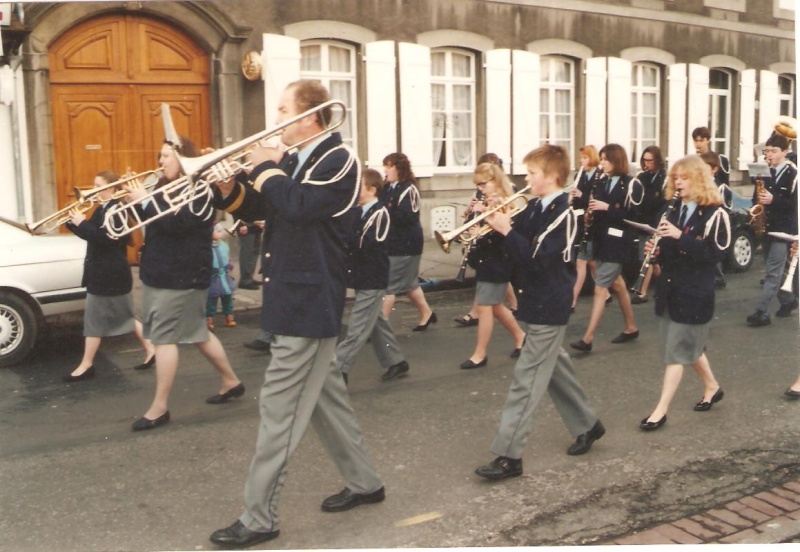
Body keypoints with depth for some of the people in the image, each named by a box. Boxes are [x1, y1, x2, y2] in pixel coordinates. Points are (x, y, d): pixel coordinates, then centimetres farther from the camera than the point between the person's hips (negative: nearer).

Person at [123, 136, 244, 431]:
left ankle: (159, 407, 0)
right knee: (196, 332, 15)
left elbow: (175, 224, -25)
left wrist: (145, 200, -21)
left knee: (164, 337, -8)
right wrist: (136, 198, -1)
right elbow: (150, 220, 15)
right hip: (160, 272, 9)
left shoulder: (198, 190, -13)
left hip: (182, 275, -9)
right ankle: (231, 381, 28)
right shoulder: (166, 187, 15)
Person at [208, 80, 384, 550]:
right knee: (323, 392, 17)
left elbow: (298, 206, -28)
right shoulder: (293, 161, 14)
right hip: (294, 297, 10)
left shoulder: (339, 159, -13)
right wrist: (228, 187, -3)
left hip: (310, 303, -10)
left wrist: (266, 168, -13)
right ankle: (364, 481, 32)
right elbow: (257, 209, 15)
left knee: (280, 407, -6)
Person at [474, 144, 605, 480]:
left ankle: (509, 456, -2)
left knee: (527, 378, -7)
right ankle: (587, 425, 38)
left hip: (549, 307, -9)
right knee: (553, 365, 20)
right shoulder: (535, 207, 7)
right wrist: (497, 223, -7)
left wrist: (506, 230, -25)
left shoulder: (562, 214, -18)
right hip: (538, 301, 9)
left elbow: (537, 258, -27)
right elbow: (520, 244, 10)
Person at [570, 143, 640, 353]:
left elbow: (634, 216, -14)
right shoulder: (603, 183, 11)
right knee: (616, 284, 17)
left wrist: (607, 207, -21)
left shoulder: (631, 185, -10)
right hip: (601, 239, 8)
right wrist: (588, 205, -4)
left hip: (617, 242, -8)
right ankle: (631, 328, 31)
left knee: (600, 289, -10)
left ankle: (588, 338, -10)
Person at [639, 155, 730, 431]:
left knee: (676, 350, -5)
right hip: (670, 287, 7)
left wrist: (680, 236, -27)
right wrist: (655, 249, -6)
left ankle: (661, 410, -1)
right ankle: (712, 387, 41)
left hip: (695, 291, -7)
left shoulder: (714, 213, -11)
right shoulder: (673, 210, 10)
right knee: (690, 345, 20)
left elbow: (716, 252, -20)